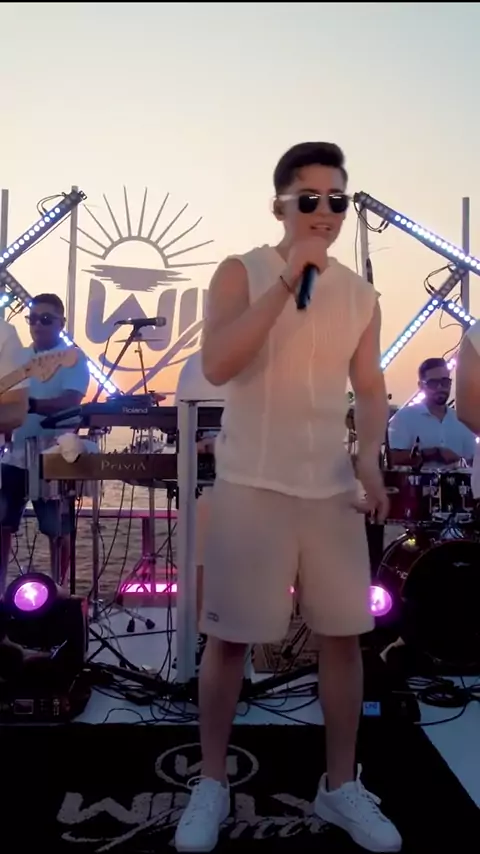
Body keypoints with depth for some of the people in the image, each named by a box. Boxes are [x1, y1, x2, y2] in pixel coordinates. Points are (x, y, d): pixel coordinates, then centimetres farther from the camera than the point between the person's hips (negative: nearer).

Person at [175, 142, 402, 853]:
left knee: (344, 634, 9)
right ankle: (211, 784, 24)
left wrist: (371, 456, -7)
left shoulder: (360, 295, 7)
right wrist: (288, 281, -22)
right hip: (251, 486, -4)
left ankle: (341, 786, 27)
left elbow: (370, 387, 11)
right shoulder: (241, 274, -4)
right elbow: (216, 366, -19)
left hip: (333, 489, 4)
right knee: (229, 637, 5)